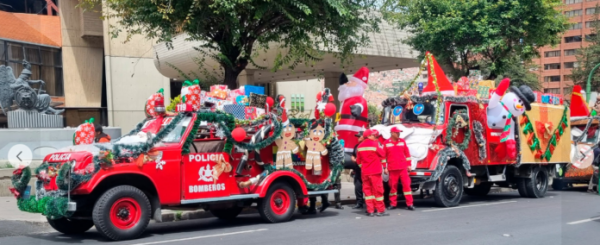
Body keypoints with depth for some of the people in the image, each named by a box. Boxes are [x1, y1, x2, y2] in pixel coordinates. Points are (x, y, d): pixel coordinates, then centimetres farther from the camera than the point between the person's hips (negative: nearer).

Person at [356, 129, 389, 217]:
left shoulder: (360, 146, 8)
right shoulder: (374, 144, -10)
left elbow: (358, 160, 13)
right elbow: (382, 154, -4)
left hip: (365, 172, 5)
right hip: (375, 171, -5)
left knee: (367, 190, 8)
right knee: (378, 190, 0)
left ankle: (370, 210, 6)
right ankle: (380, 210, 2)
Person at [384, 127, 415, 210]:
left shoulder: (402, 141, 7)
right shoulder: (386, 143, 2)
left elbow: (407, 153, 10)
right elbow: (384, 156, 4)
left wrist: (409, 164, 6)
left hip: (403, 168, 1)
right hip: (392, 169, -1)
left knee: (406, 184, -3)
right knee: (393, 186, 5)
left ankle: (409, 204, -1)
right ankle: (393, 204, 14)